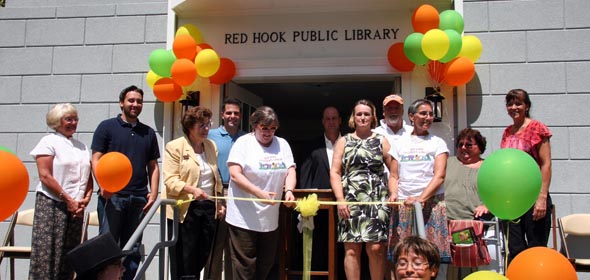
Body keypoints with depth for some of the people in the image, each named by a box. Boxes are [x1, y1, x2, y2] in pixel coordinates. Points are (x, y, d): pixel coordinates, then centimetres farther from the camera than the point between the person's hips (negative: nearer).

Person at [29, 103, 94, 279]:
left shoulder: (82, 147, 17)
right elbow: (45, 176, -9)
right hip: (51, 205, -5)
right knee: (47, 254, -8)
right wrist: (68, 200, -11)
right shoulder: (49, 142, 0)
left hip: (76, 208, 5)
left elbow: (88, 177, 15)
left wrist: (86, 199, -2)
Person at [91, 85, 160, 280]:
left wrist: (153, 192, 3)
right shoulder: (107, 127, 5)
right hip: (112, 196, -3)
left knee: (133, 248, 9)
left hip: (139, 198, 4)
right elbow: (96, 159, -1)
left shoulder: (148, 133, 15)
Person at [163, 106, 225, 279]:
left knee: (202, 258, 12)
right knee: (183, 260, 3)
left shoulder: (212, 146, 11)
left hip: (208, 208, 5)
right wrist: (192, 189, -29)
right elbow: (170, 180, -14)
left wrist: (219, 203, 12)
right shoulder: (175, 146, -7)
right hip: (185, 210, -5)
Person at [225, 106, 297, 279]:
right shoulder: (243, 143, -6)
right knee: (245, 266, 1)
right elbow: (235, 174, -14)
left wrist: (289, 190, -18)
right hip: (244, 218, -5)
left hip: (270, 217, 5)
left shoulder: (282, 144, 8)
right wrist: (259, 193, -24)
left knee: (267, 263, 15)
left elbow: (290, 171, 3)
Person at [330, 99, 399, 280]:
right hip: (350, 202, 1)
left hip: (376, 201, 0)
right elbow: (335, 173, 5)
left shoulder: (381, 141, 11)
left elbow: (394, 170, 6)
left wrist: (393, 193, -9)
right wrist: (340, 200, -5)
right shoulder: (343, 142, 12)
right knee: (351, 249, 0)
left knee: (375, 248, -6)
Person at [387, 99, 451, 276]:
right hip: (403, 203, 2)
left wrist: (421, 198, -16)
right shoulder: (400, 143, 15)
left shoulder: (437, 143, 9)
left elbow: (439, 175, -3)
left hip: (431, 202, -1)